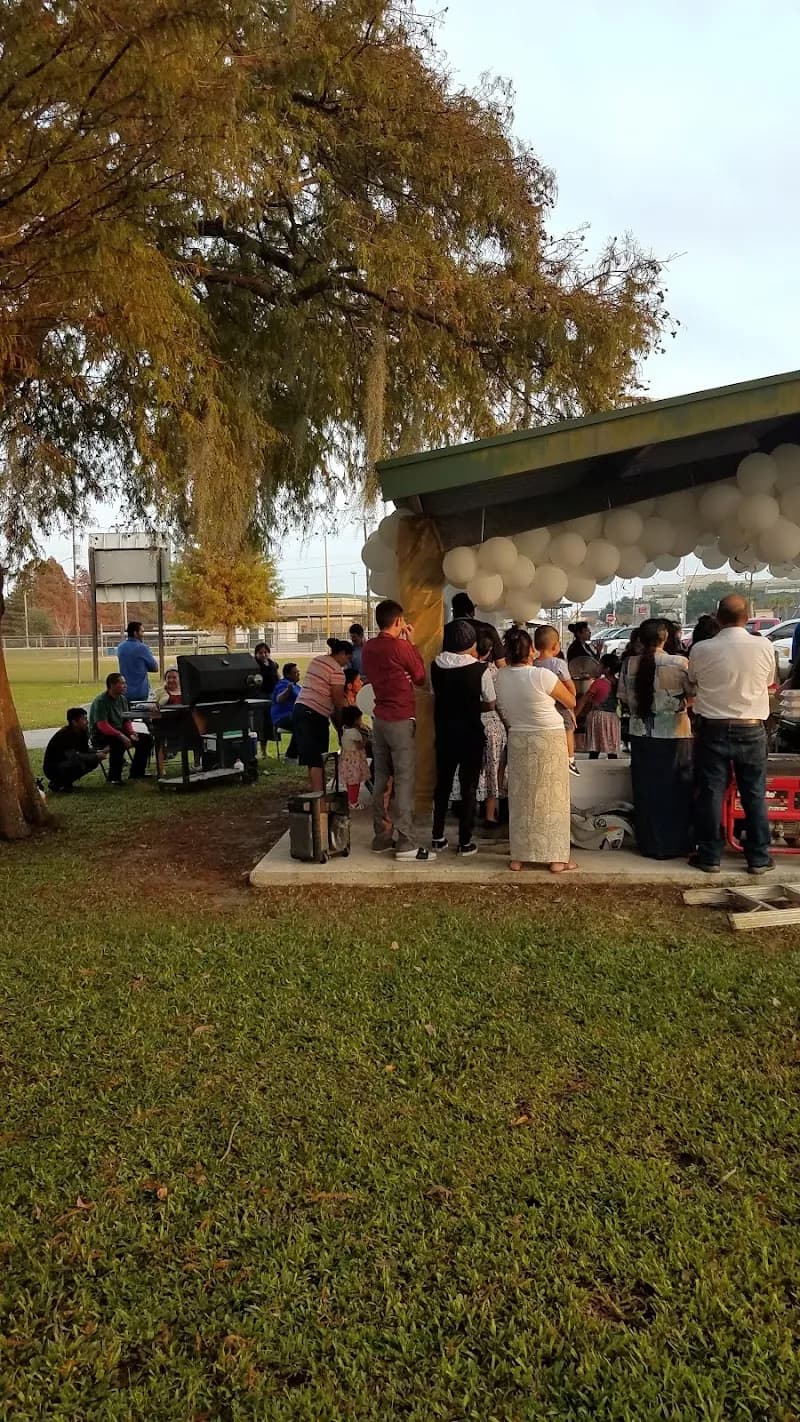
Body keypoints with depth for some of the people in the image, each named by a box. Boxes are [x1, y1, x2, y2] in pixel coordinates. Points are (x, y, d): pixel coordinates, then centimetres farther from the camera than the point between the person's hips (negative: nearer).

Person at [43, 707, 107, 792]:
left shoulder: (81, 732, -2)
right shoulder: (65, 735, -27)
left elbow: (85, 750, 7)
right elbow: (73, 756, -35)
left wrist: (97, 753, -13)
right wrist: (95, 756, -29)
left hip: (66, 764, 9)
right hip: (52, 769, -9)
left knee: (93, 761, -2)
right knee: (78, 762, -32)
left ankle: (66, 782, 7)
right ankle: (56, 784, -10)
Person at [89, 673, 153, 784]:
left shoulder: (122, 699, 7)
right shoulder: (100, 701, -18)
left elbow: (127, 720, 12)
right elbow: (103, 726, -27)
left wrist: (131, 733, -9)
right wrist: (121, 736, -36)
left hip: (119, 733, 8)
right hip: (101, 737, -8)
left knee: (147, 739, -2)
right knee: (118, 742, -39)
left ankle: (136, 773, 8)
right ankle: (114, 778, -25)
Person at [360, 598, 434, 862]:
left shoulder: (368, 648, 6)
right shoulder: (401, 646, -14)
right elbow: (420, 677, -1)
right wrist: (412, 644, 6)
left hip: (379, 718, 8)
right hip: (401, 720, -8)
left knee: (381, 779, 12)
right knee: (405, 781, -6)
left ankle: (381, 837, 17)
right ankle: (405, 843, -6)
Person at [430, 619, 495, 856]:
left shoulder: (436, 665, -4)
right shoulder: (480, 670, -14)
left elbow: (435, 696, 4)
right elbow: (490, 705, -7)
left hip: (444, 732, 4)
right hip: (471, 735, -3)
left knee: (442, 784, 15)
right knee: (468, 787, 6)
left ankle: (438, 837, 21)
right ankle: (465, 841, 10)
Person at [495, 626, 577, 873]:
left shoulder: (501, 676, -6)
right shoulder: (542, 675, -19)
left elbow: (504, 714, 6)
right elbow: (571, 702, -5)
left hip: (518, 741, 4)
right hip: (549, 741, -4)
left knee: (521, 798, 13)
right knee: (551, 798, 6)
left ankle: (519, 856, 18)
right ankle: (556, 857, 11)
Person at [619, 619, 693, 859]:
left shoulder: (630, 664, -4)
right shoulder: (679, 664, -12)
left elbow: (625, 697, 4)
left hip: (641, 734, 3)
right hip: (673, 733, -3)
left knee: (645, 790, 11)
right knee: (673, 791, 9)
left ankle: (649, 845, 18)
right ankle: (673, 845, 17)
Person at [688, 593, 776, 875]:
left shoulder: (701, 650, -10)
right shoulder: (764, 646, -9)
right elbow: (769, 682, 9)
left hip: (712, 728, -1)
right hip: (752, 729, 1)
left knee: (711, 793, 8)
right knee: (755, 794, 11)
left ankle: (710, 856, 14)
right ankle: (759, 858, 18)